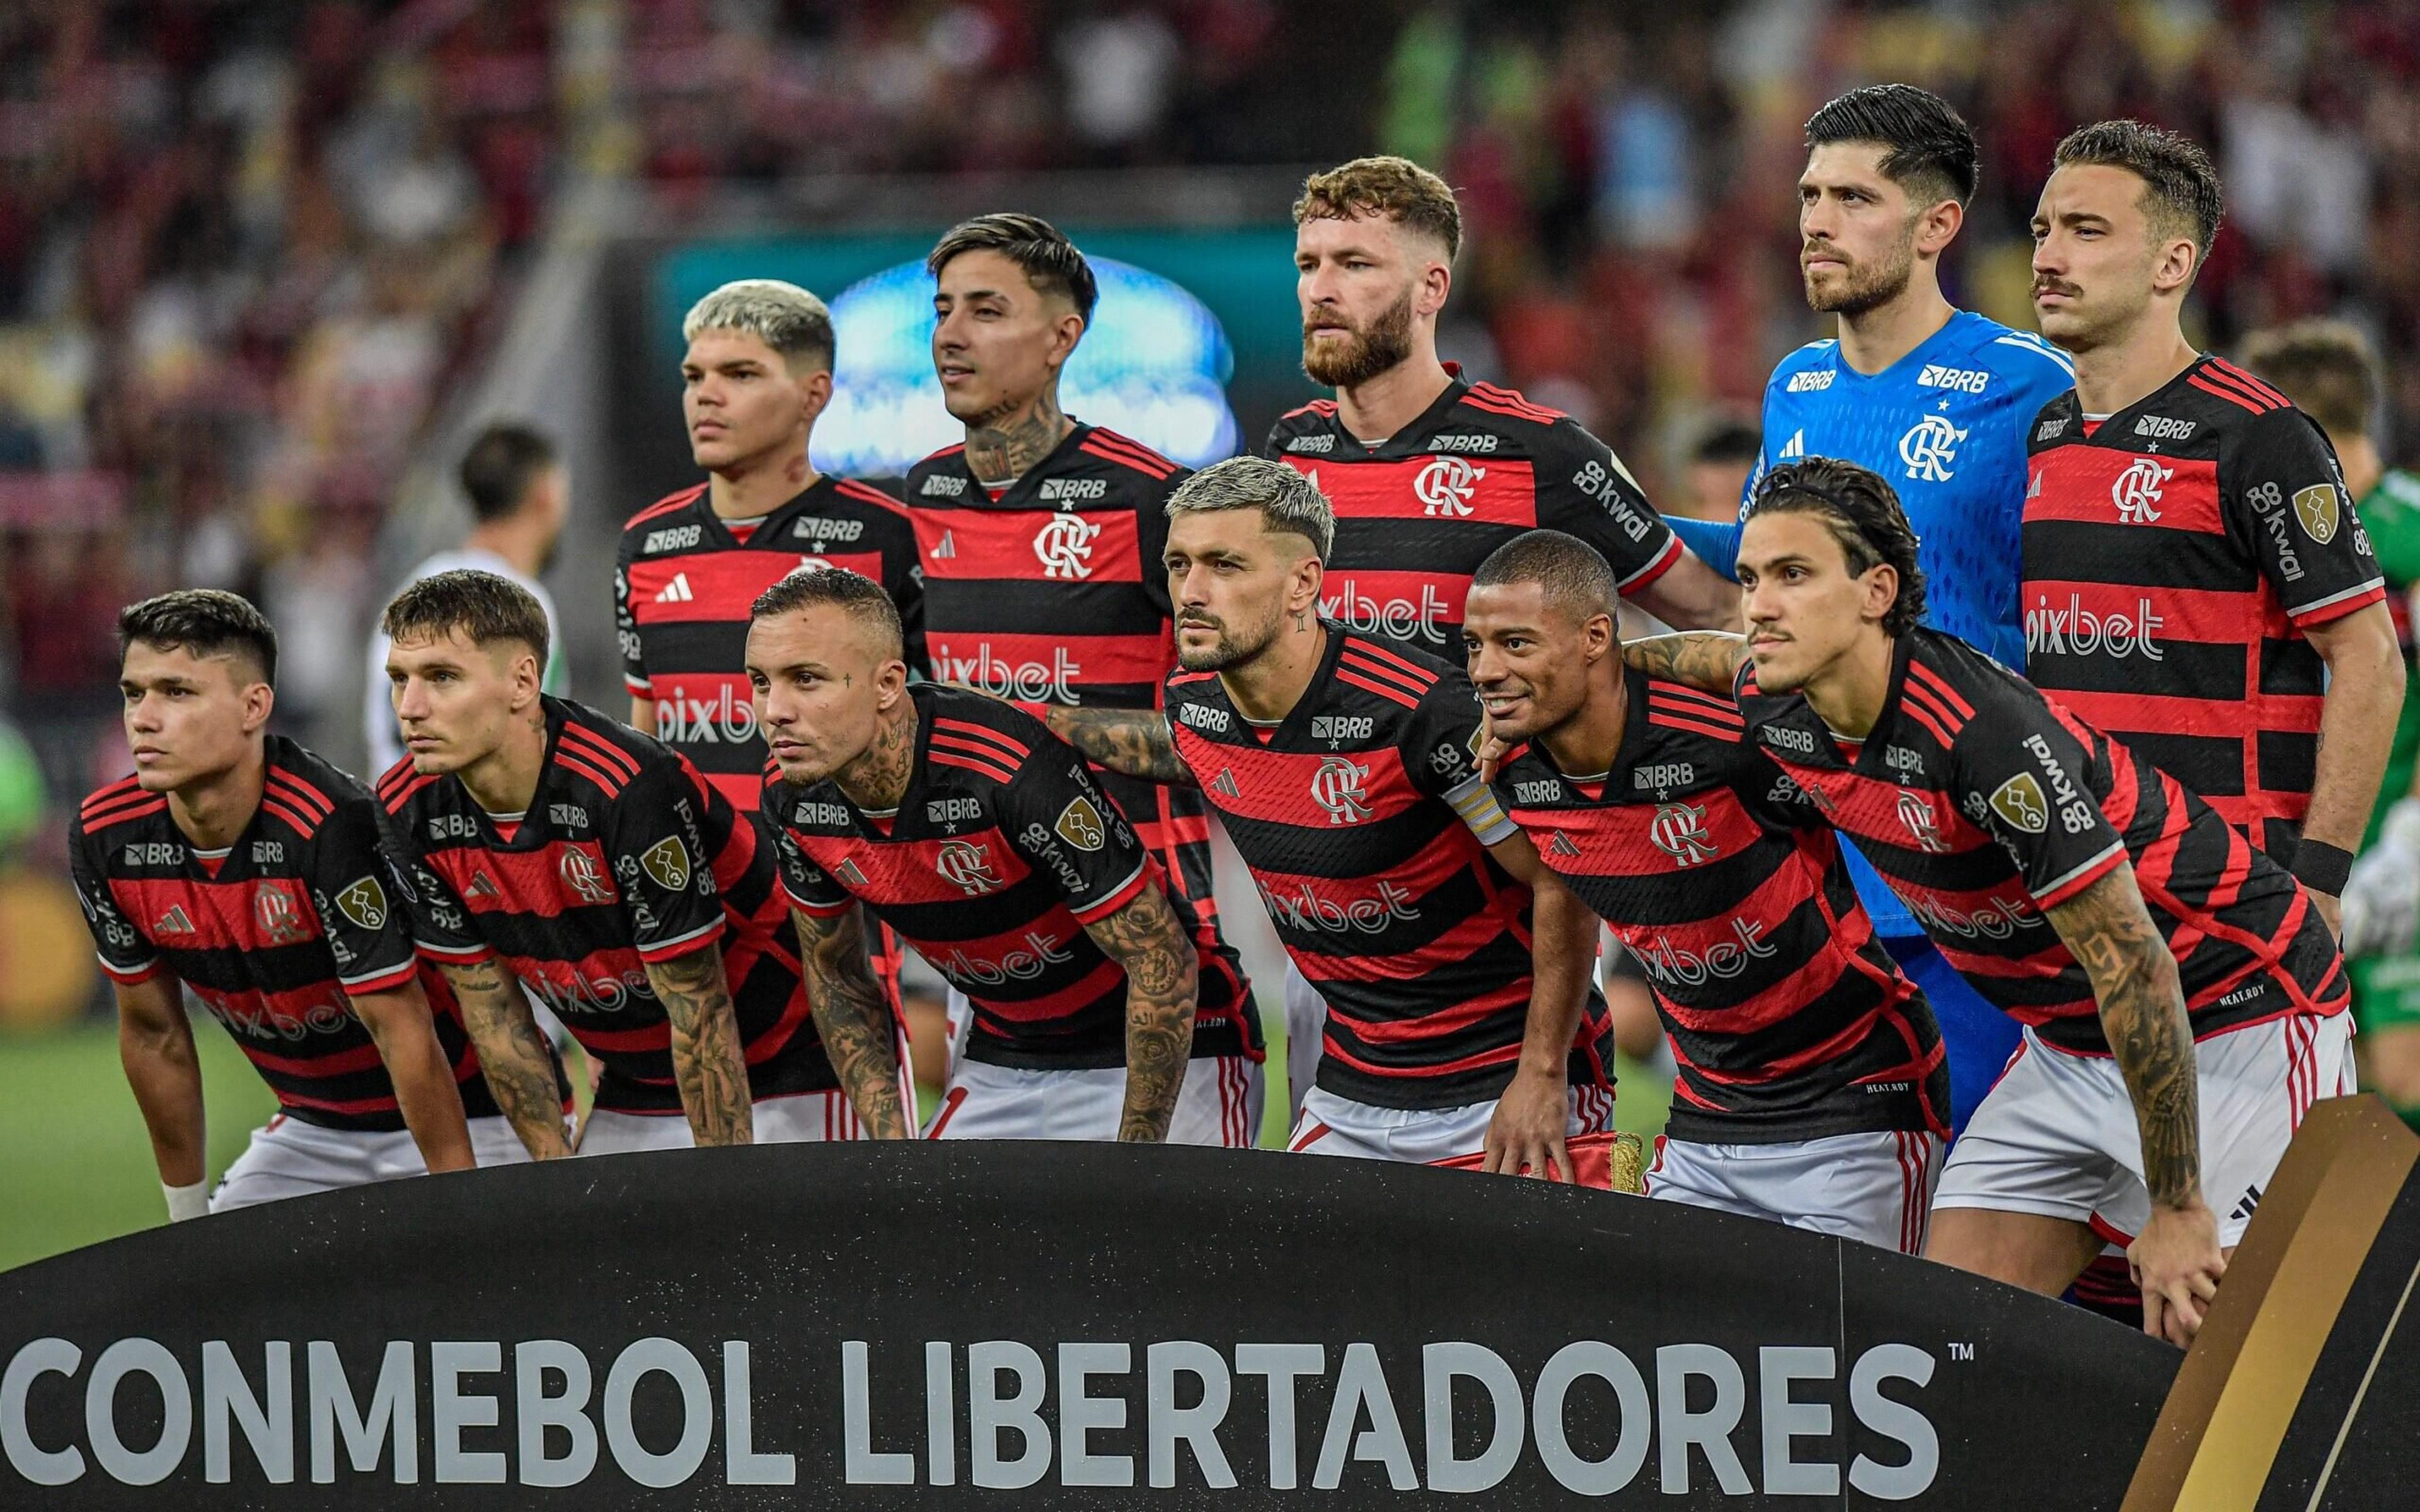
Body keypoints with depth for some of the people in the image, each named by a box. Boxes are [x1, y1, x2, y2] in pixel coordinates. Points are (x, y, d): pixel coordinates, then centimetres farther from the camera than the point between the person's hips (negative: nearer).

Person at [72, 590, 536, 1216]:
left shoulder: (331, 826, -30)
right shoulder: (105, 840, -11)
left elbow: (402, 1031, -25)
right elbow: (153, 1034, 2)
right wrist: (188, 1219, 8)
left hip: (468, 1116, -6)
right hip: (313, 1126, 6)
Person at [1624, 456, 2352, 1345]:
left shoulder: (1989, 733, -32)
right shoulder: (1778, 714, -7)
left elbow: (2134, 966, -30)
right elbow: (1725, 661, 23)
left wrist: (2176, 1211, -26)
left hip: (2240, 1026, -8)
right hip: (2067, 1039, 8)